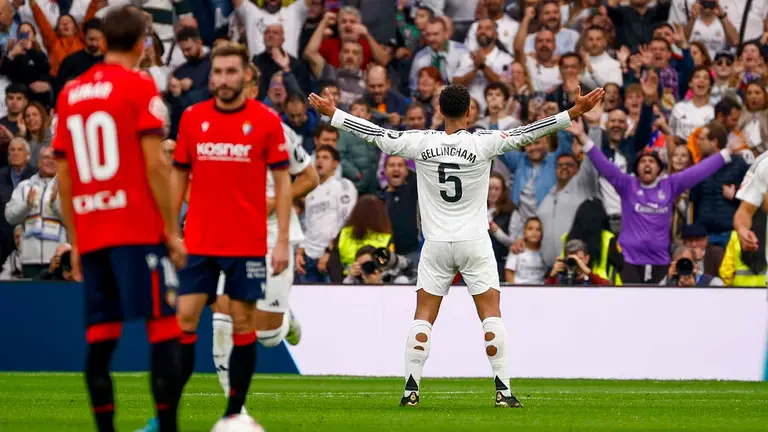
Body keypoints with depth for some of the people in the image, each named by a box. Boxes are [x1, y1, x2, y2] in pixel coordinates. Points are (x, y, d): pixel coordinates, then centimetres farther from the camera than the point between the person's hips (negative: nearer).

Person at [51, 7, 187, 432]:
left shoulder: (70, 93, 12)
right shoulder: (140, 87, -4)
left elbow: (63, 176, 12)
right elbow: (155, 165, -11)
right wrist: (172, 231, -5)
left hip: (90, 236, 5)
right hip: (138, 231, -5)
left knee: (99, 338, 5)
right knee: (163, 327, -4)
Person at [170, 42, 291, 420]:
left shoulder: (266, 120, -2)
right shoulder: (192, 118, 5)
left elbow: (282, 180, 0)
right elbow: (179, 176, 12)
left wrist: (283, 239, -6)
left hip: (247, 243, -2)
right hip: (198, 242, 2)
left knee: (243, 324, 2)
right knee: (184, 320, -3)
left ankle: (235, 412, 9)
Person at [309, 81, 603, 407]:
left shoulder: (421, 144, -5)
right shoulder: (482, 144, -10)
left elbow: (375, 134, 1)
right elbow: (526, 134, -11)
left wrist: (333, 114, 11)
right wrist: (573, 114, -8)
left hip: (436, 245, 1)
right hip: (475, 243, -1)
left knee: (423, 317, 7)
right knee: (491, 315, 3)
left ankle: (411, 388, 0)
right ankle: (503, 389, -4)